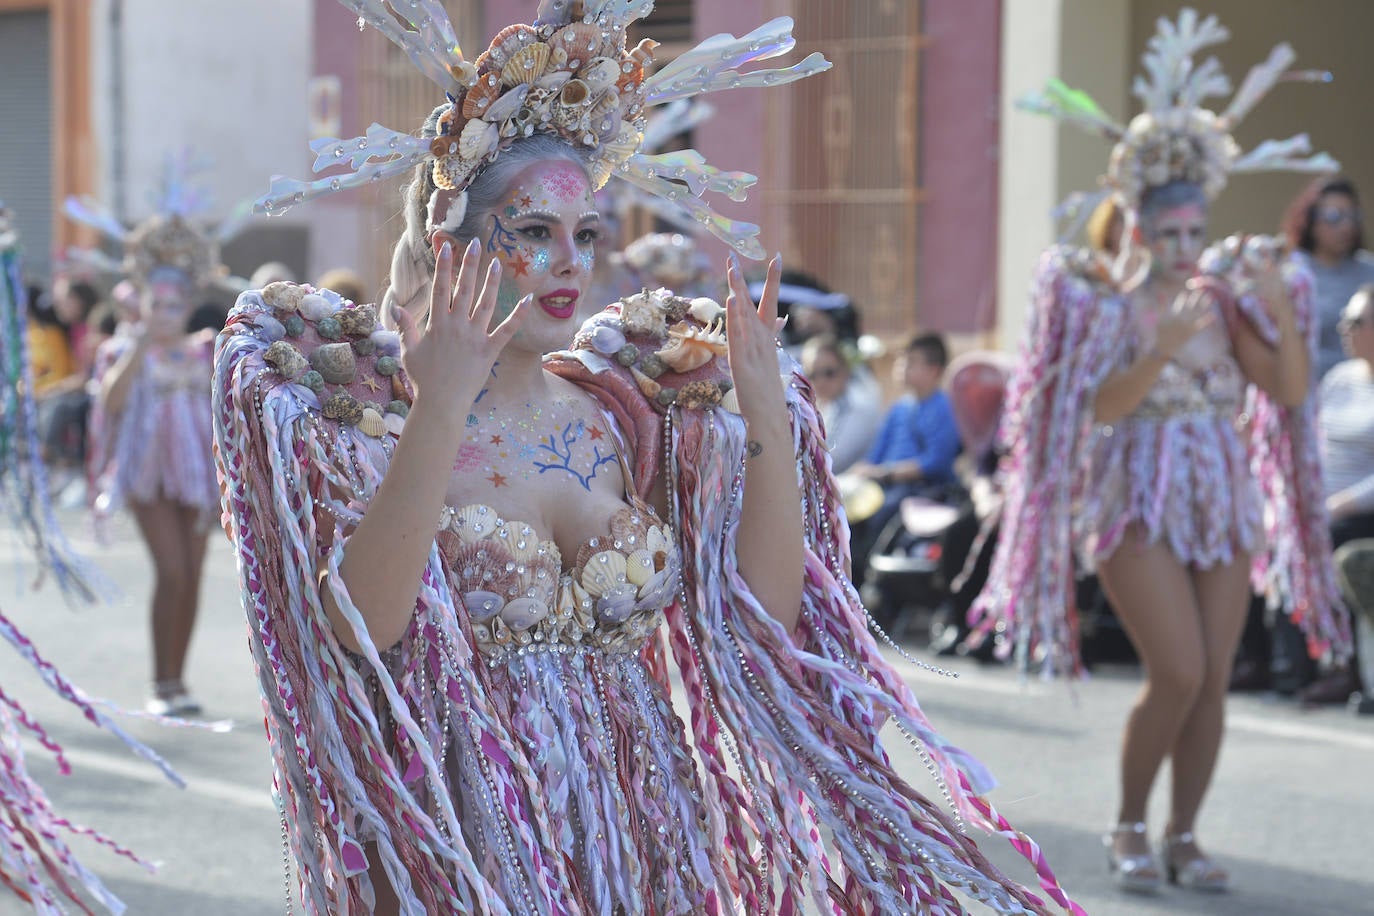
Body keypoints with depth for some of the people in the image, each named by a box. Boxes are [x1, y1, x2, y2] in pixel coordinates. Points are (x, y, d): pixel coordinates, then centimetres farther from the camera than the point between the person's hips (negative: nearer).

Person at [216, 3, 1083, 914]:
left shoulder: (619, 414, 5)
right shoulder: (369, 419, -7)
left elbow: (764, 615, -1)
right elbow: (360, 628, -25)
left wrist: (766, 415, -10)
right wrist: (438, 410, -32)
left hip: (641, 836, 4)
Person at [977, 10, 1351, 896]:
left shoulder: (1225, 298, 7)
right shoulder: (1107, 302, -3)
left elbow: (1290, 390, 0)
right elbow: (1105, 406, -17)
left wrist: (1279, 310, -12)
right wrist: (1166, 344, -28)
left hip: (1225, 503, 4)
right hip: (1138, 505, -4)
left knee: (1213, 682, 1)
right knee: (1178, 673, -14)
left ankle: (1185, 834, 13)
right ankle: (1130, 827, 4)